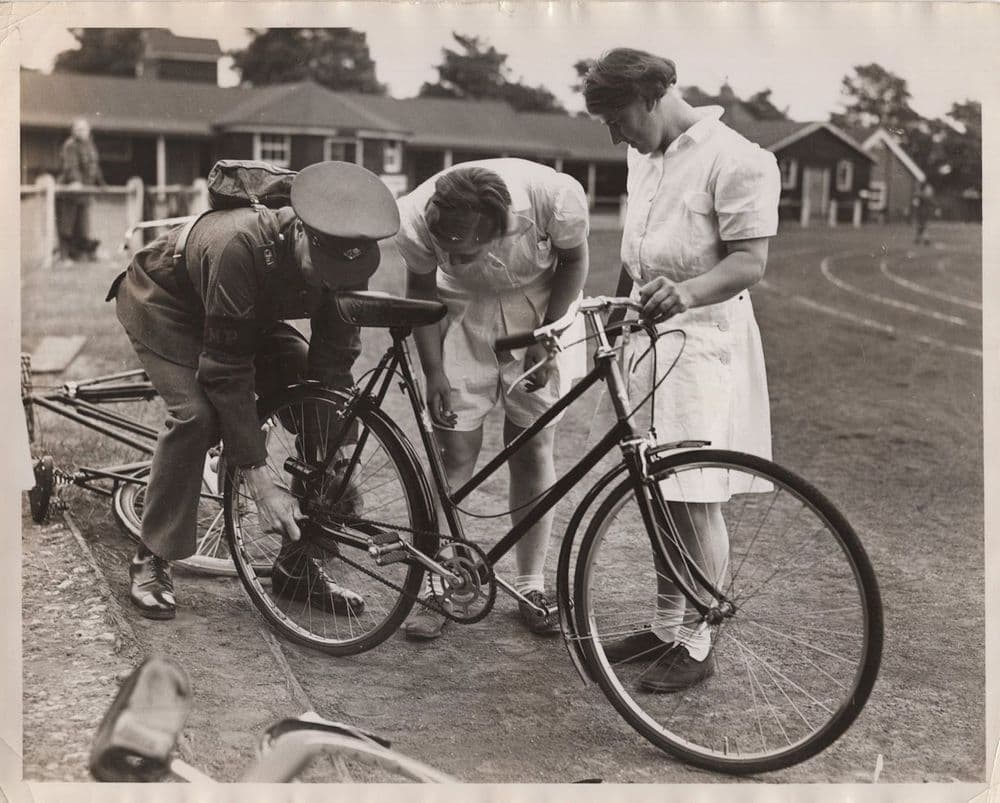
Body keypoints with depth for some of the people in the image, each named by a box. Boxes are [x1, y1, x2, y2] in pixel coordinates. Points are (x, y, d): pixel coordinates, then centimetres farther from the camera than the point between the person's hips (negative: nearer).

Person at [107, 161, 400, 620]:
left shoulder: (345, 260, -26)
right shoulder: (241, 247, -43)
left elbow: (334, 359, -20)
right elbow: (227, 373, -39)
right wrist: (260, 482, -38)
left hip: (250, 315, 5)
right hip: (160, 301, -5)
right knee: (197, 413, -29)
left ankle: (296, 564, -1)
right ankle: (151, 562, -9)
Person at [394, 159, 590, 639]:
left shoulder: (555, 198, -33)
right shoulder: (417, 219, -30)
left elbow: (574, 261, -10)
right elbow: (421, 289, -9)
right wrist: (434, 372, -13)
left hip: (541, 314, 0)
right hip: (464, 317, 0)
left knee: (533, 448, 1)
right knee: (456, 455, -4)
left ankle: (531, 586, 14)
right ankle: (438, 589, 8)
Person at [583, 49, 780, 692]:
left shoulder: (736, 160, -12)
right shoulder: (645, 156, 14)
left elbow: (750, 262, -18)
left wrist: (686, 292, -34)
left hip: (703, 341, -8)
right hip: (648, 334, 8)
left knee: (696, 500, -4)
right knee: (660, 495, 13)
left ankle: (697, 645, 8)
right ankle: (665, 626, 25)